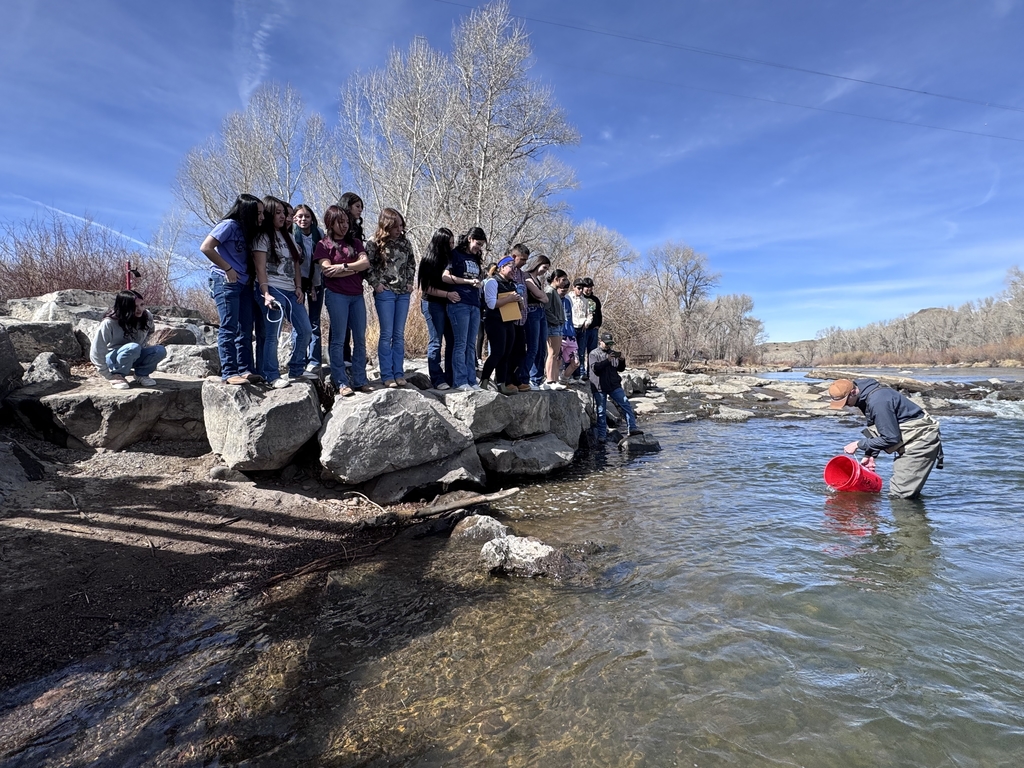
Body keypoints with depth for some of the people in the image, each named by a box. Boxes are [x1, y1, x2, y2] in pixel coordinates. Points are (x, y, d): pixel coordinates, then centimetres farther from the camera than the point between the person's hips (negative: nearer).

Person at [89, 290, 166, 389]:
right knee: (133, 347, -36)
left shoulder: (146, 317, -11)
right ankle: (117, 377, -16)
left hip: (135, 357, 4)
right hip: (112, 360, -4)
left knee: (160, 350, -24)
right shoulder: (109, 323, -22)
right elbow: (96, 353, -17)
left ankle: (141, 374, -1)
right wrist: (109, 375, -20)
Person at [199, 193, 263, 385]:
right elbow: (206, 248, -15)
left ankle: (246, 369, 10)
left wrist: (251, 277, 2)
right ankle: (229, 373, -6)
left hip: (244, 283, 8)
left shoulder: (249, 231, 14)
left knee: (246, 329, 6)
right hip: (226, 282, -8)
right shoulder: (229, 225, -8)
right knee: (229, 328, -8)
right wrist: (227, 269, -13)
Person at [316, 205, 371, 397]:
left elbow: (366, 262, 0)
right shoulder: (324, 244, 4)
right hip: (336, 295, -4)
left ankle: (360, 380, 9)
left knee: (360, 339, 3)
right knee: (338, 339, -4)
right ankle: (341, 382, 0)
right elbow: (327, 271, -9)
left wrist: (343, 267, -11)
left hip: (357, 295, 5)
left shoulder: (355, 242, 16)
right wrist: (355, 268, -6)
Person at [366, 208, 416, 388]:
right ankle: (387, 375, 3)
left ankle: (399, 373, 12)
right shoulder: (374, 243, -4)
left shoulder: (405, 243, 9)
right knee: (387, 334, -3)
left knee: (399, 335, 6)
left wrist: (410, 282, 9)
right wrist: (376, 284, -9)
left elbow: (411, 263, 19)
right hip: (385, 293, -4)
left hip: (403, 293, 4)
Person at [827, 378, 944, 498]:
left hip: (922, 439, -10)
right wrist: (870, 455, 3)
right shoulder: (865, 397, 2)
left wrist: (859, 444, -17)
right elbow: (879, 430, 12)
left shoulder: (878, 401, -29)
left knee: (900, 494, -11)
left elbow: (891, 438, -26)